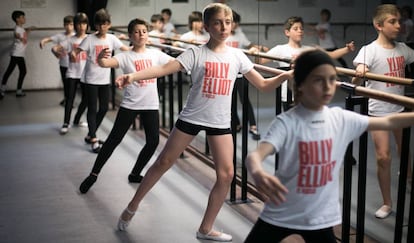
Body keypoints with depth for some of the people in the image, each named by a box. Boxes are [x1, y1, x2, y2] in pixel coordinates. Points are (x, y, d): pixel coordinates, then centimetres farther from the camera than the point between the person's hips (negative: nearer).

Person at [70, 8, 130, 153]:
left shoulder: (111, 38, 2)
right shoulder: (90, 39, -9)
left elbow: (126, 50, 4)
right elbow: (76, 51, -13)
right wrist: (72, 54, -34)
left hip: (105, 79, 5)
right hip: (91, 79, -4)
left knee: (104, 108, 9)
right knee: (92, 109, -2)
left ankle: (90, 135, 25)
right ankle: (93, 140, 3)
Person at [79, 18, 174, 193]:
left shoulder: (155, 54, 5)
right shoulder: (125, 56, -6)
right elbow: (105, 63, -23)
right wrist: (101, 58, -46)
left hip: (151, 105, 4)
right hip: (130, 104, -3)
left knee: (153, 141, 2)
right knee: (114, 139, -2)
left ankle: (135, 174, 21)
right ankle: (93, 175, 10)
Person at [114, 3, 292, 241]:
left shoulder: (237, 56, 0)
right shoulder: (196, 54, -8)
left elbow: (264, 85, 3)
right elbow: (164, 69, -19)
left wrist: (287, 75, -14)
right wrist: (133, 76, -34)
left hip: (220, 122, 3)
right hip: (192, 117, -2)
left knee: (226, 174, -3)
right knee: (163, 163, 7)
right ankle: (132, 207, 27)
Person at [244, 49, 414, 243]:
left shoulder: (342, 119, -4)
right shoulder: (286, 122, -18)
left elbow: (389, 122, 5)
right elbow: (255, 154, -33)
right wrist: (258, 173, -56)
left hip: (320, 216, 3)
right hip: (281, 214, -3)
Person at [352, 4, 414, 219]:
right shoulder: (369, 50, -12)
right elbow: (357, 81, -22)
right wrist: (358, 74, -45)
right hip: (379, 109, -5)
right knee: (383, 157, -5)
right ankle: (387, 203, 9)